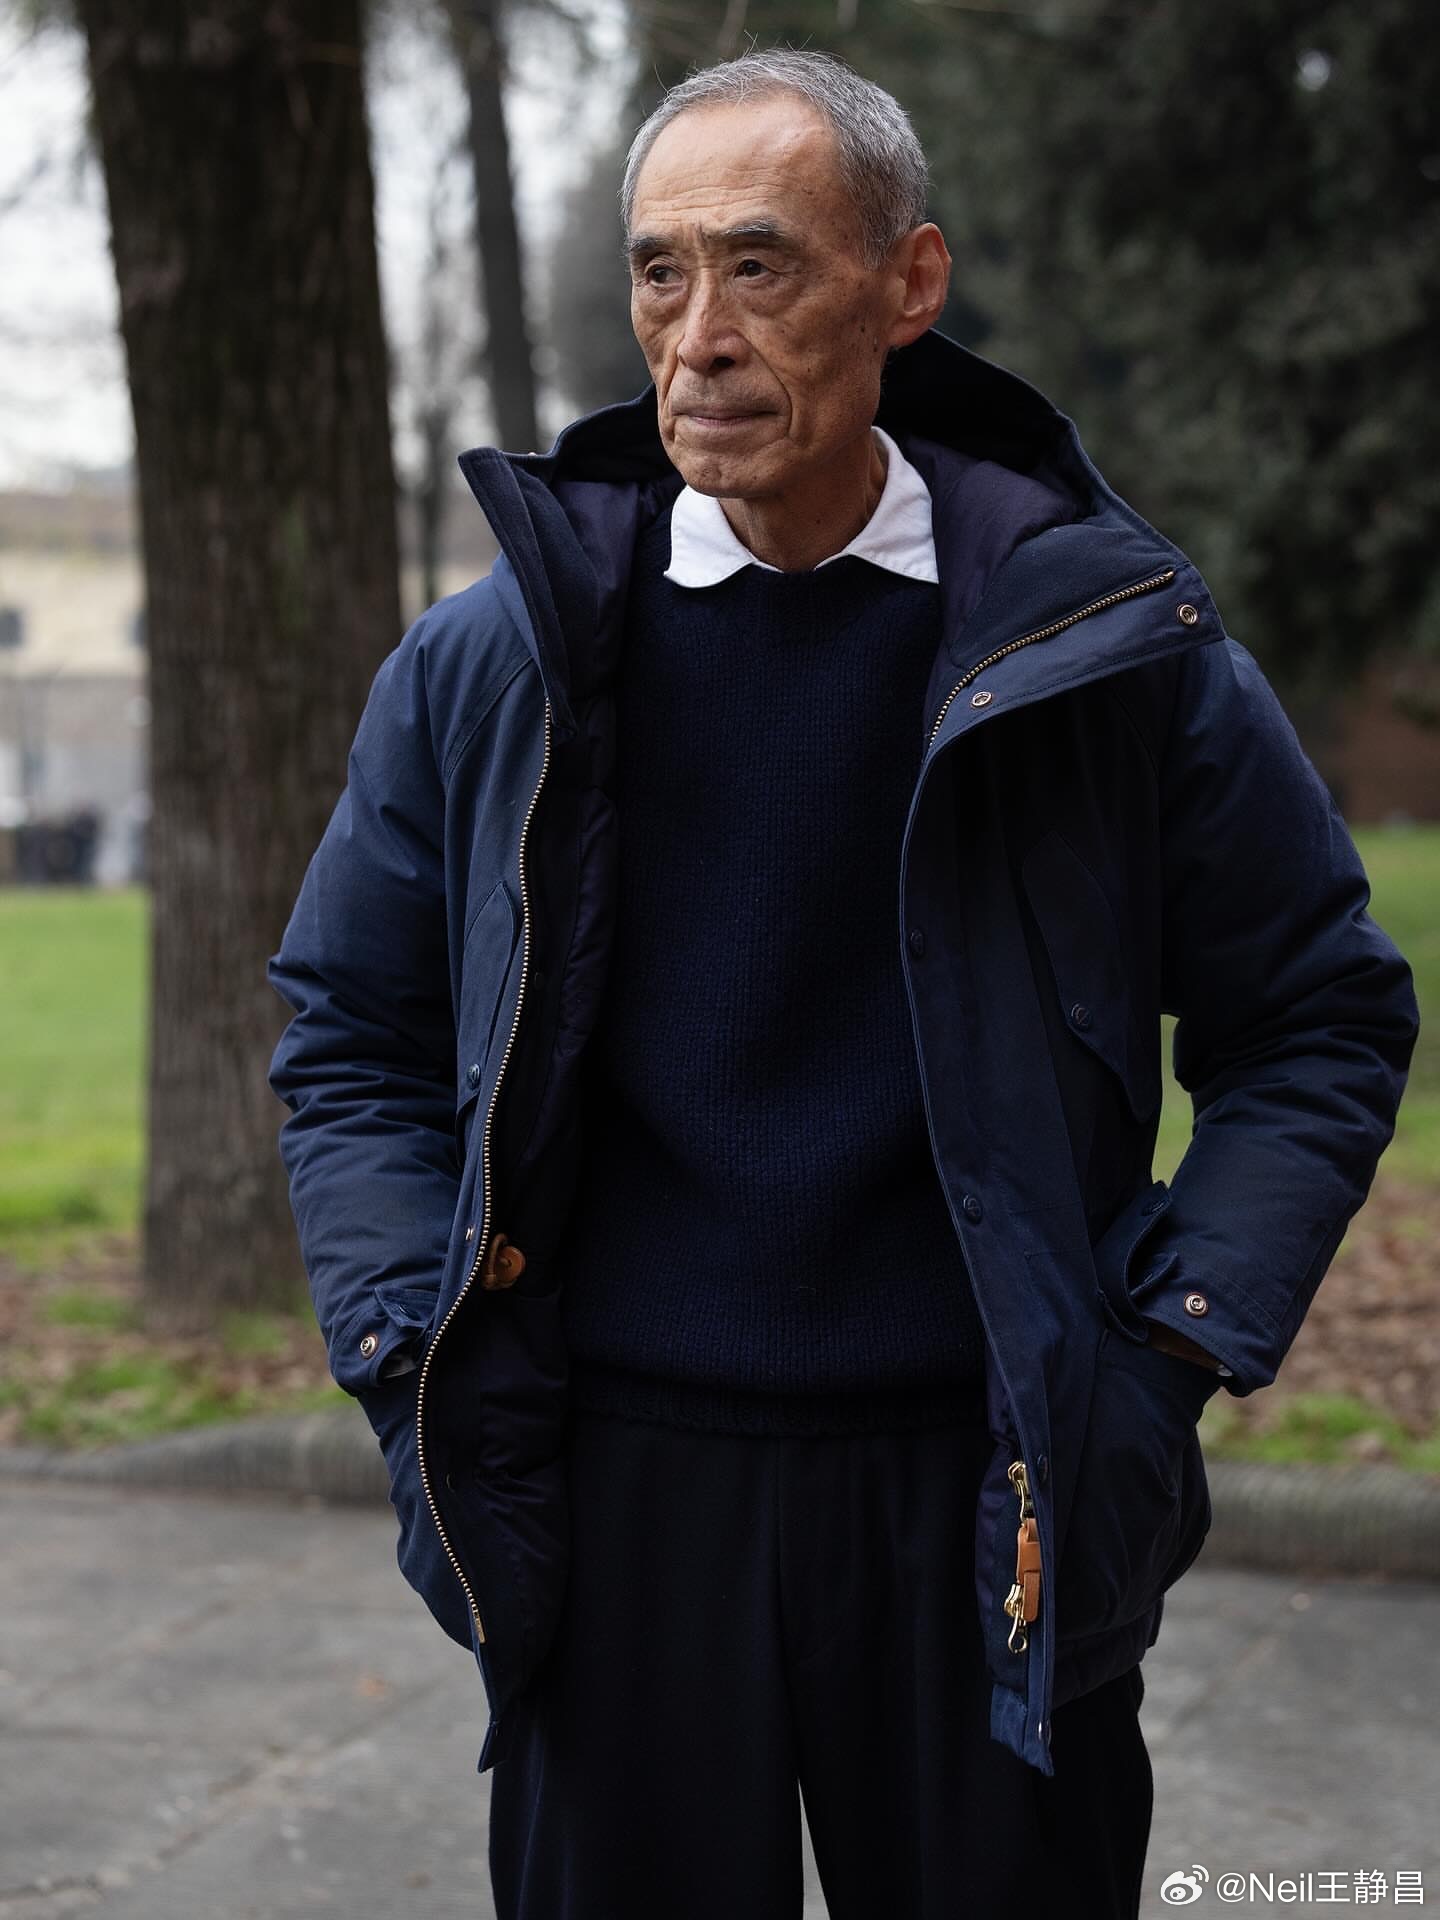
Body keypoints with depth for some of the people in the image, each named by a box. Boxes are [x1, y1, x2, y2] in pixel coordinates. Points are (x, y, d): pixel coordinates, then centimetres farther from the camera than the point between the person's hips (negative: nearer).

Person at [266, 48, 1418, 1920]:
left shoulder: (1113, 641, -1)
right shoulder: (491, 662, 2)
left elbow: (1322, 1018, 6)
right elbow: (350, 1042, 11)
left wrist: (1177, 1346, -4)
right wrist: (424, 1368, -1)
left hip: (986, 1498, 0)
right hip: (614, 1494, 1)